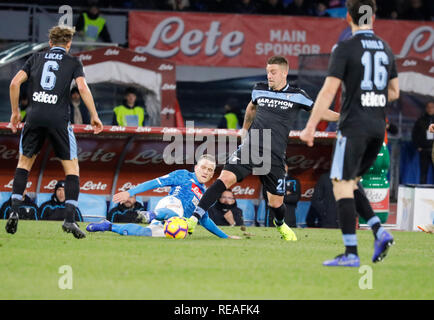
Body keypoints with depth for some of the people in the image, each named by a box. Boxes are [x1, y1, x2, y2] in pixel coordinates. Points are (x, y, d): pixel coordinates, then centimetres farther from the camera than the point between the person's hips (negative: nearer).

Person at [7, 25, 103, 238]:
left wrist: (15, 112, 17)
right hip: (59, 118, -2)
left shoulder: (36, 58, 17)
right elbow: (82, 88, -5)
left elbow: (15, 83, 8)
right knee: (72, 167, 7)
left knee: (25, 161, 19)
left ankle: (14, 211, 5)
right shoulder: (73, 62, 10)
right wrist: (94, 116, 1)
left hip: (35, 116, 2)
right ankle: (69, 219, -5)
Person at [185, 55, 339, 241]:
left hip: (274, 156, -1)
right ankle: (194, 219, -22)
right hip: (250, 147, 1)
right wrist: (245, 128, 38)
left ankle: (280, 225, 40)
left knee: (276, 203, 4)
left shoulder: (297, 96, 1)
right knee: (225, 178, -20)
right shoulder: (259, 90, 10)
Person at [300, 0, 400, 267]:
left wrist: (310, 127, -10)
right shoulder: (386, 49, 11)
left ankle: (351, 253, -10)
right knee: (350, 182, 18)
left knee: (342, 185, -4)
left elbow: (329, 91, -13)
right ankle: (379, 232, 1)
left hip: (354, 126, -7)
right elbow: (394, 92, 17)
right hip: (378, 128, 7)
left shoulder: (345, 49, -8)